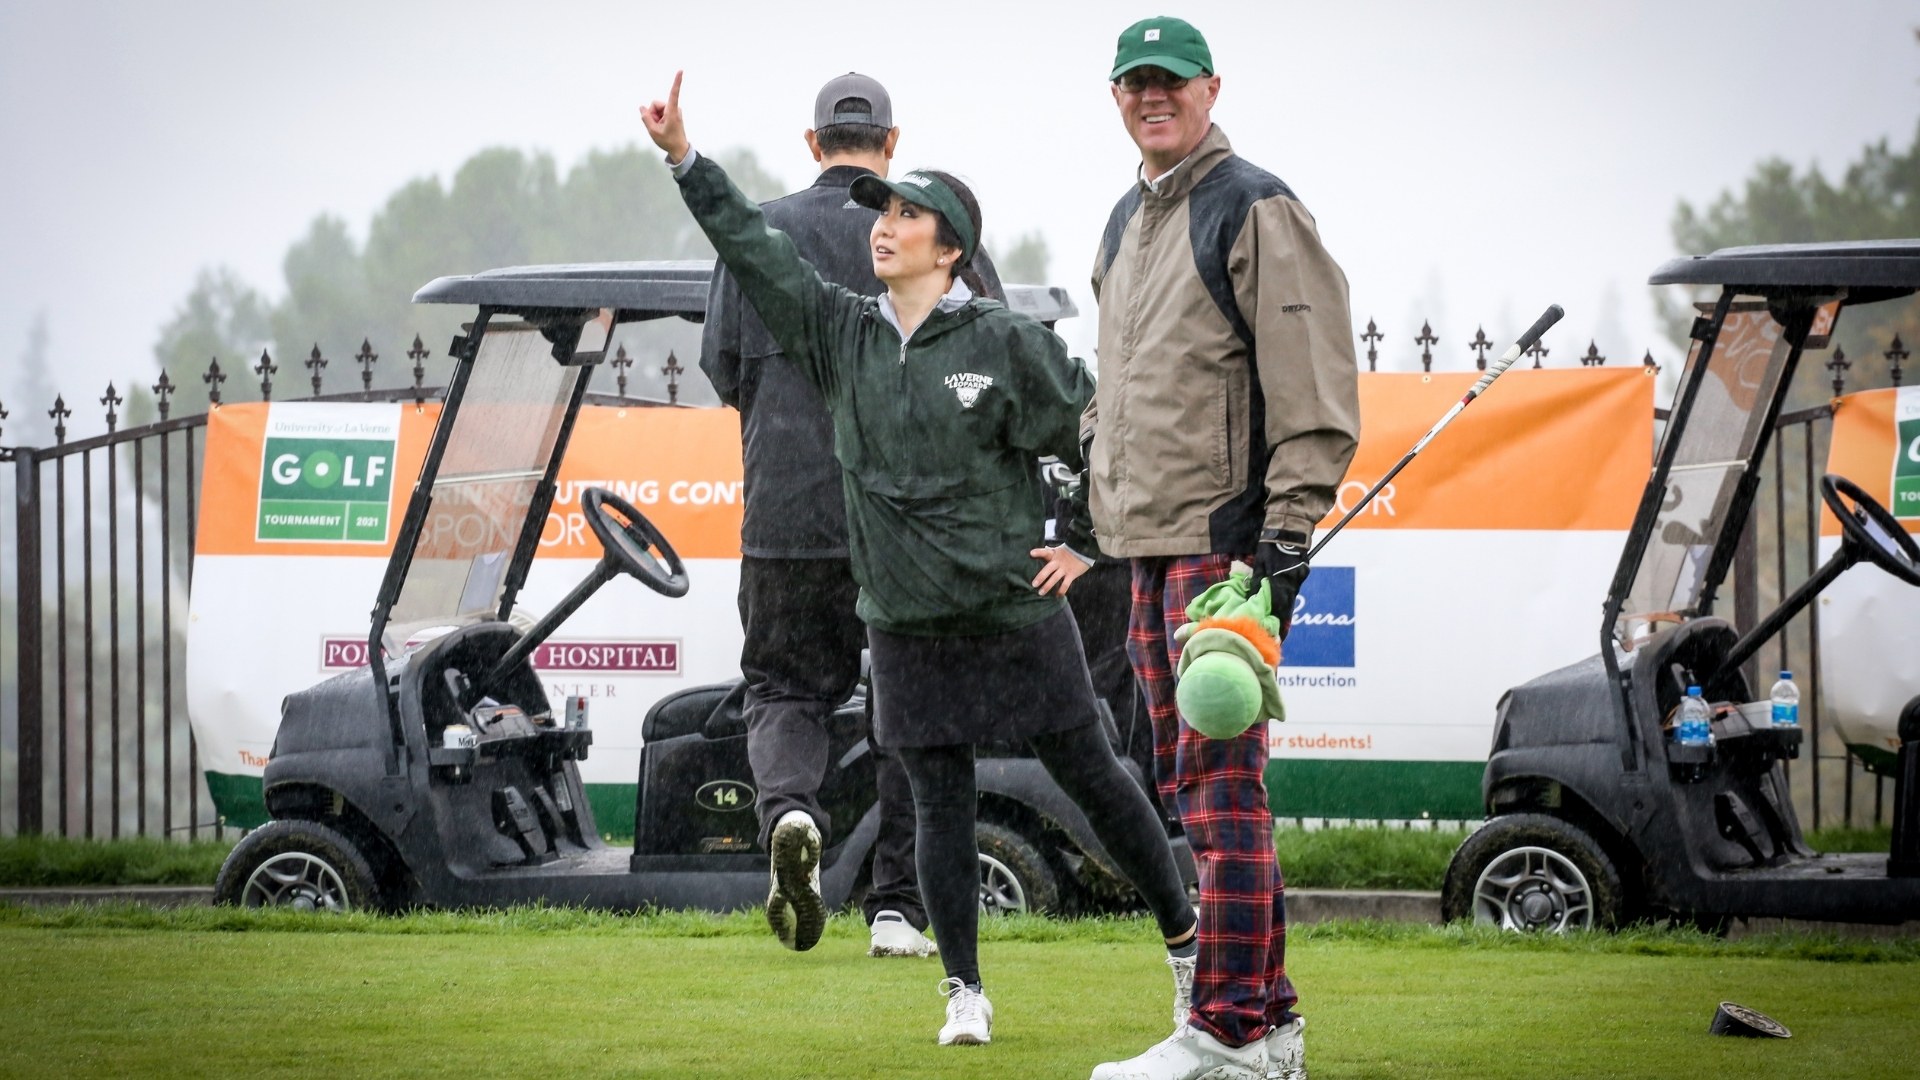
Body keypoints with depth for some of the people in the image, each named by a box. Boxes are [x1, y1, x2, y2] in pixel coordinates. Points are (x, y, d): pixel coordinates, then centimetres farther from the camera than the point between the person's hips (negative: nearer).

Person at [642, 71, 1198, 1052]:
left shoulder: (1006, 343, -9)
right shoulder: (841, 334, 4)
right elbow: (756, 253, 3)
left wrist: (1084, 543, -2)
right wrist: (684, 158, -2)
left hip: (1017, 611, -3)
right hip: (908, 626, 3)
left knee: (1090, 777, 7)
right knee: (941, 807, 3)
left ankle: (1184, 934, 21)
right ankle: (964, 995, 10)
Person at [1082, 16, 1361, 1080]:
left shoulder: (1256, 210, -7)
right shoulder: (1127, 221, 20)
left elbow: (1313, 384, -13)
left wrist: (1289, 530, -19)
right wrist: (1095, 456, 23)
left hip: (1223, 538, -9)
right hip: (1147, 547, 9)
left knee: (1218, 782, -12)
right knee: (1187, 782, 10)